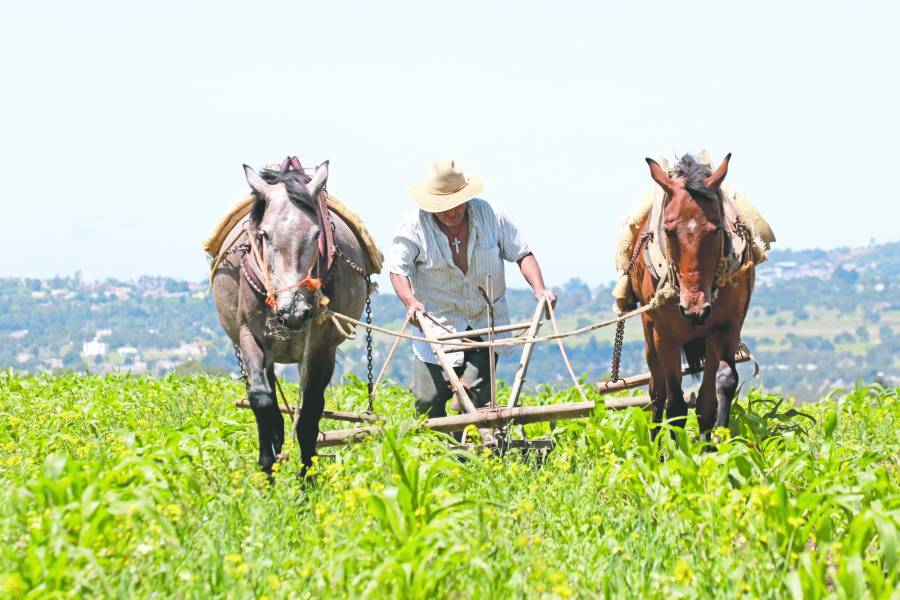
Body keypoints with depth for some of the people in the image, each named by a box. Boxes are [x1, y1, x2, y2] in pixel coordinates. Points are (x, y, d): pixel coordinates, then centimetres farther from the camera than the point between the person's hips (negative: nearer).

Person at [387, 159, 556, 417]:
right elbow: (398, 269, -6)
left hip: (486, 325, 1)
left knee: (475, 395, -13)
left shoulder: (490, 216, -4)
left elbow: (522, 253, 1)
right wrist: (411, 302, -24)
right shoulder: (413, 226, -9)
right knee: (428, 400, -4)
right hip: (439, 326, -1)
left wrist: (539, 289, -13)